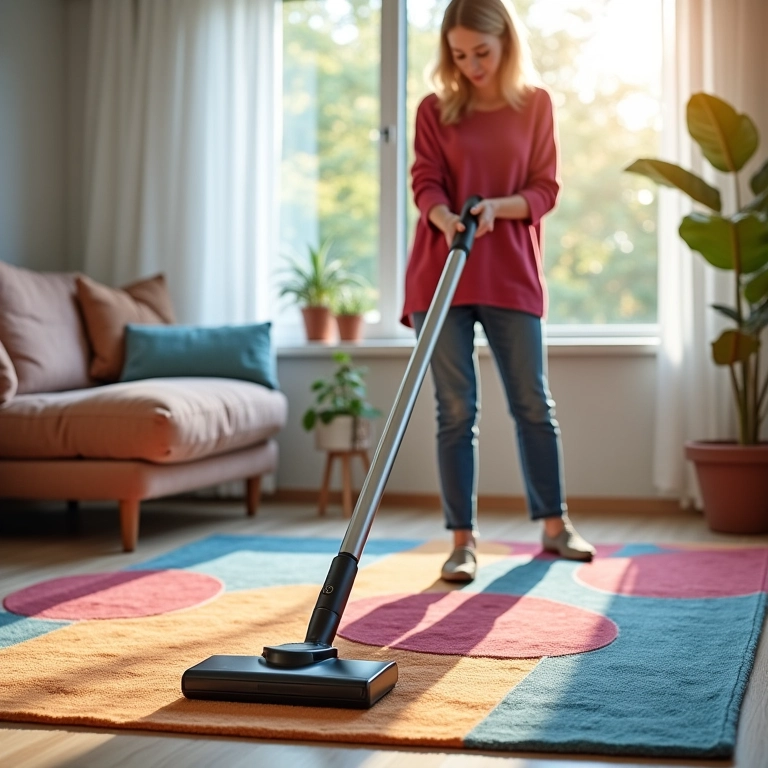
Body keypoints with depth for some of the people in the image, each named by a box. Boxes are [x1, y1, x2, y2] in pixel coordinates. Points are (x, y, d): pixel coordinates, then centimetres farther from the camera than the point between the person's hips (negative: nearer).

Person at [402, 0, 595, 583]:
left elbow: (545, 190, 3)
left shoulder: (536, 105, 6)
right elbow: (425, 183, -3)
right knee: (456, 410, -1)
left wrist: (496, 206, -17)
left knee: (533, 403, 6)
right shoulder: (435, 109, 6)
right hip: (440, 272, 0)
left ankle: (555, 526, 21)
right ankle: (464, 539, 5)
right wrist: (446, 218, -25)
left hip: (511, 273, 1)